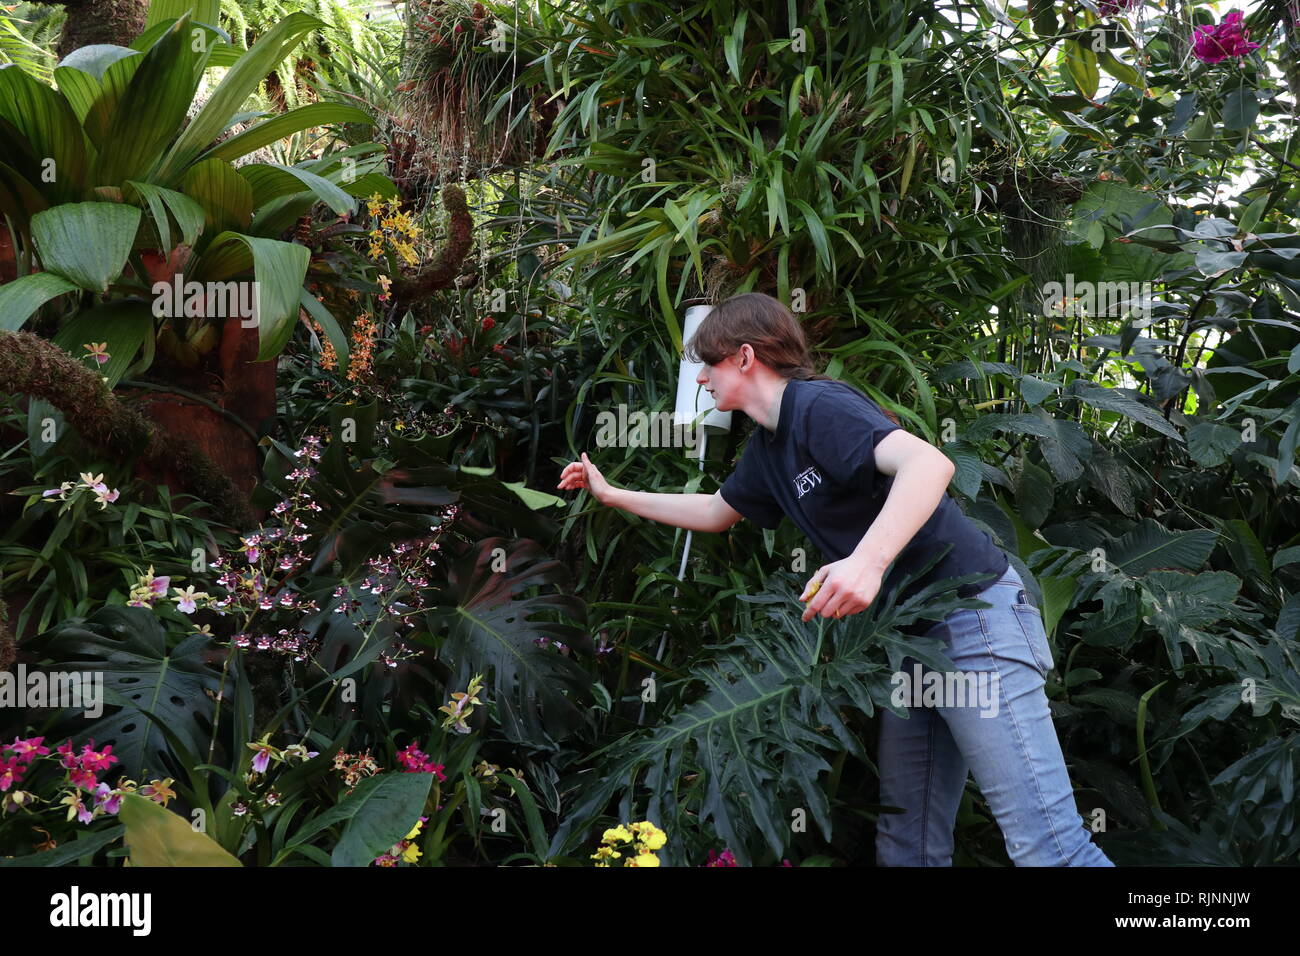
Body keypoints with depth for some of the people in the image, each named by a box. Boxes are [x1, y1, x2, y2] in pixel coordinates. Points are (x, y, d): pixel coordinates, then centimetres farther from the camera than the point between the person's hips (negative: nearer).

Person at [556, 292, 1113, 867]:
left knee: (1046, 847, -10)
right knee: (905, 844, 11)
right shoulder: (768, 447, 14)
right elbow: (715, 512, 32)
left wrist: (866, 561, -45)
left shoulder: (820, 406, -16)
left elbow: (929, 462, -32)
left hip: (973, 618, -10)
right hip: (912, 636, 10)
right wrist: (611, 495, 34)